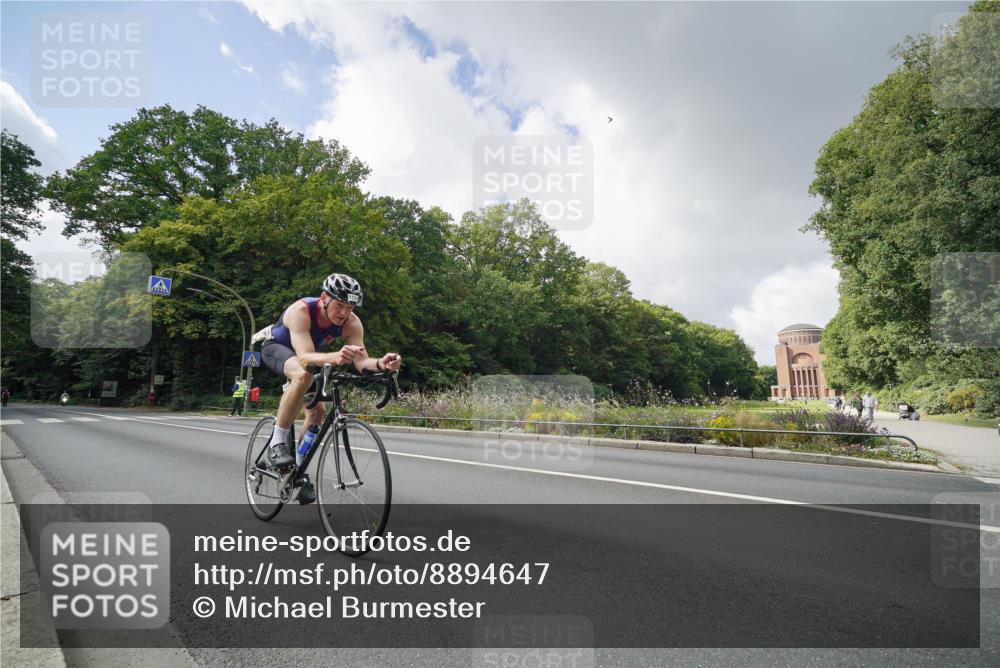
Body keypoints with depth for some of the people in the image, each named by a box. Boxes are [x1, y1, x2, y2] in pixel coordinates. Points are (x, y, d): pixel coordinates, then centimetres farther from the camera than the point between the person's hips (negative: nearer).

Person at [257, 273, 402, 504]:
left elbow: (361, 361, -34)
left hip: (305, 354, 5)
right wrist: (335, 357, -69)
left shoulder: (352, 323, -26)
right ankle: (277, 443, -24)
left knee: (317, 411, -4)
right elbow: (304, 357, -50)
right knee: (303, 376, -37)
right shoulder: (300, 311, -38)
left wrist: (381, 364, -56)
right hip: (275, 346, -5)